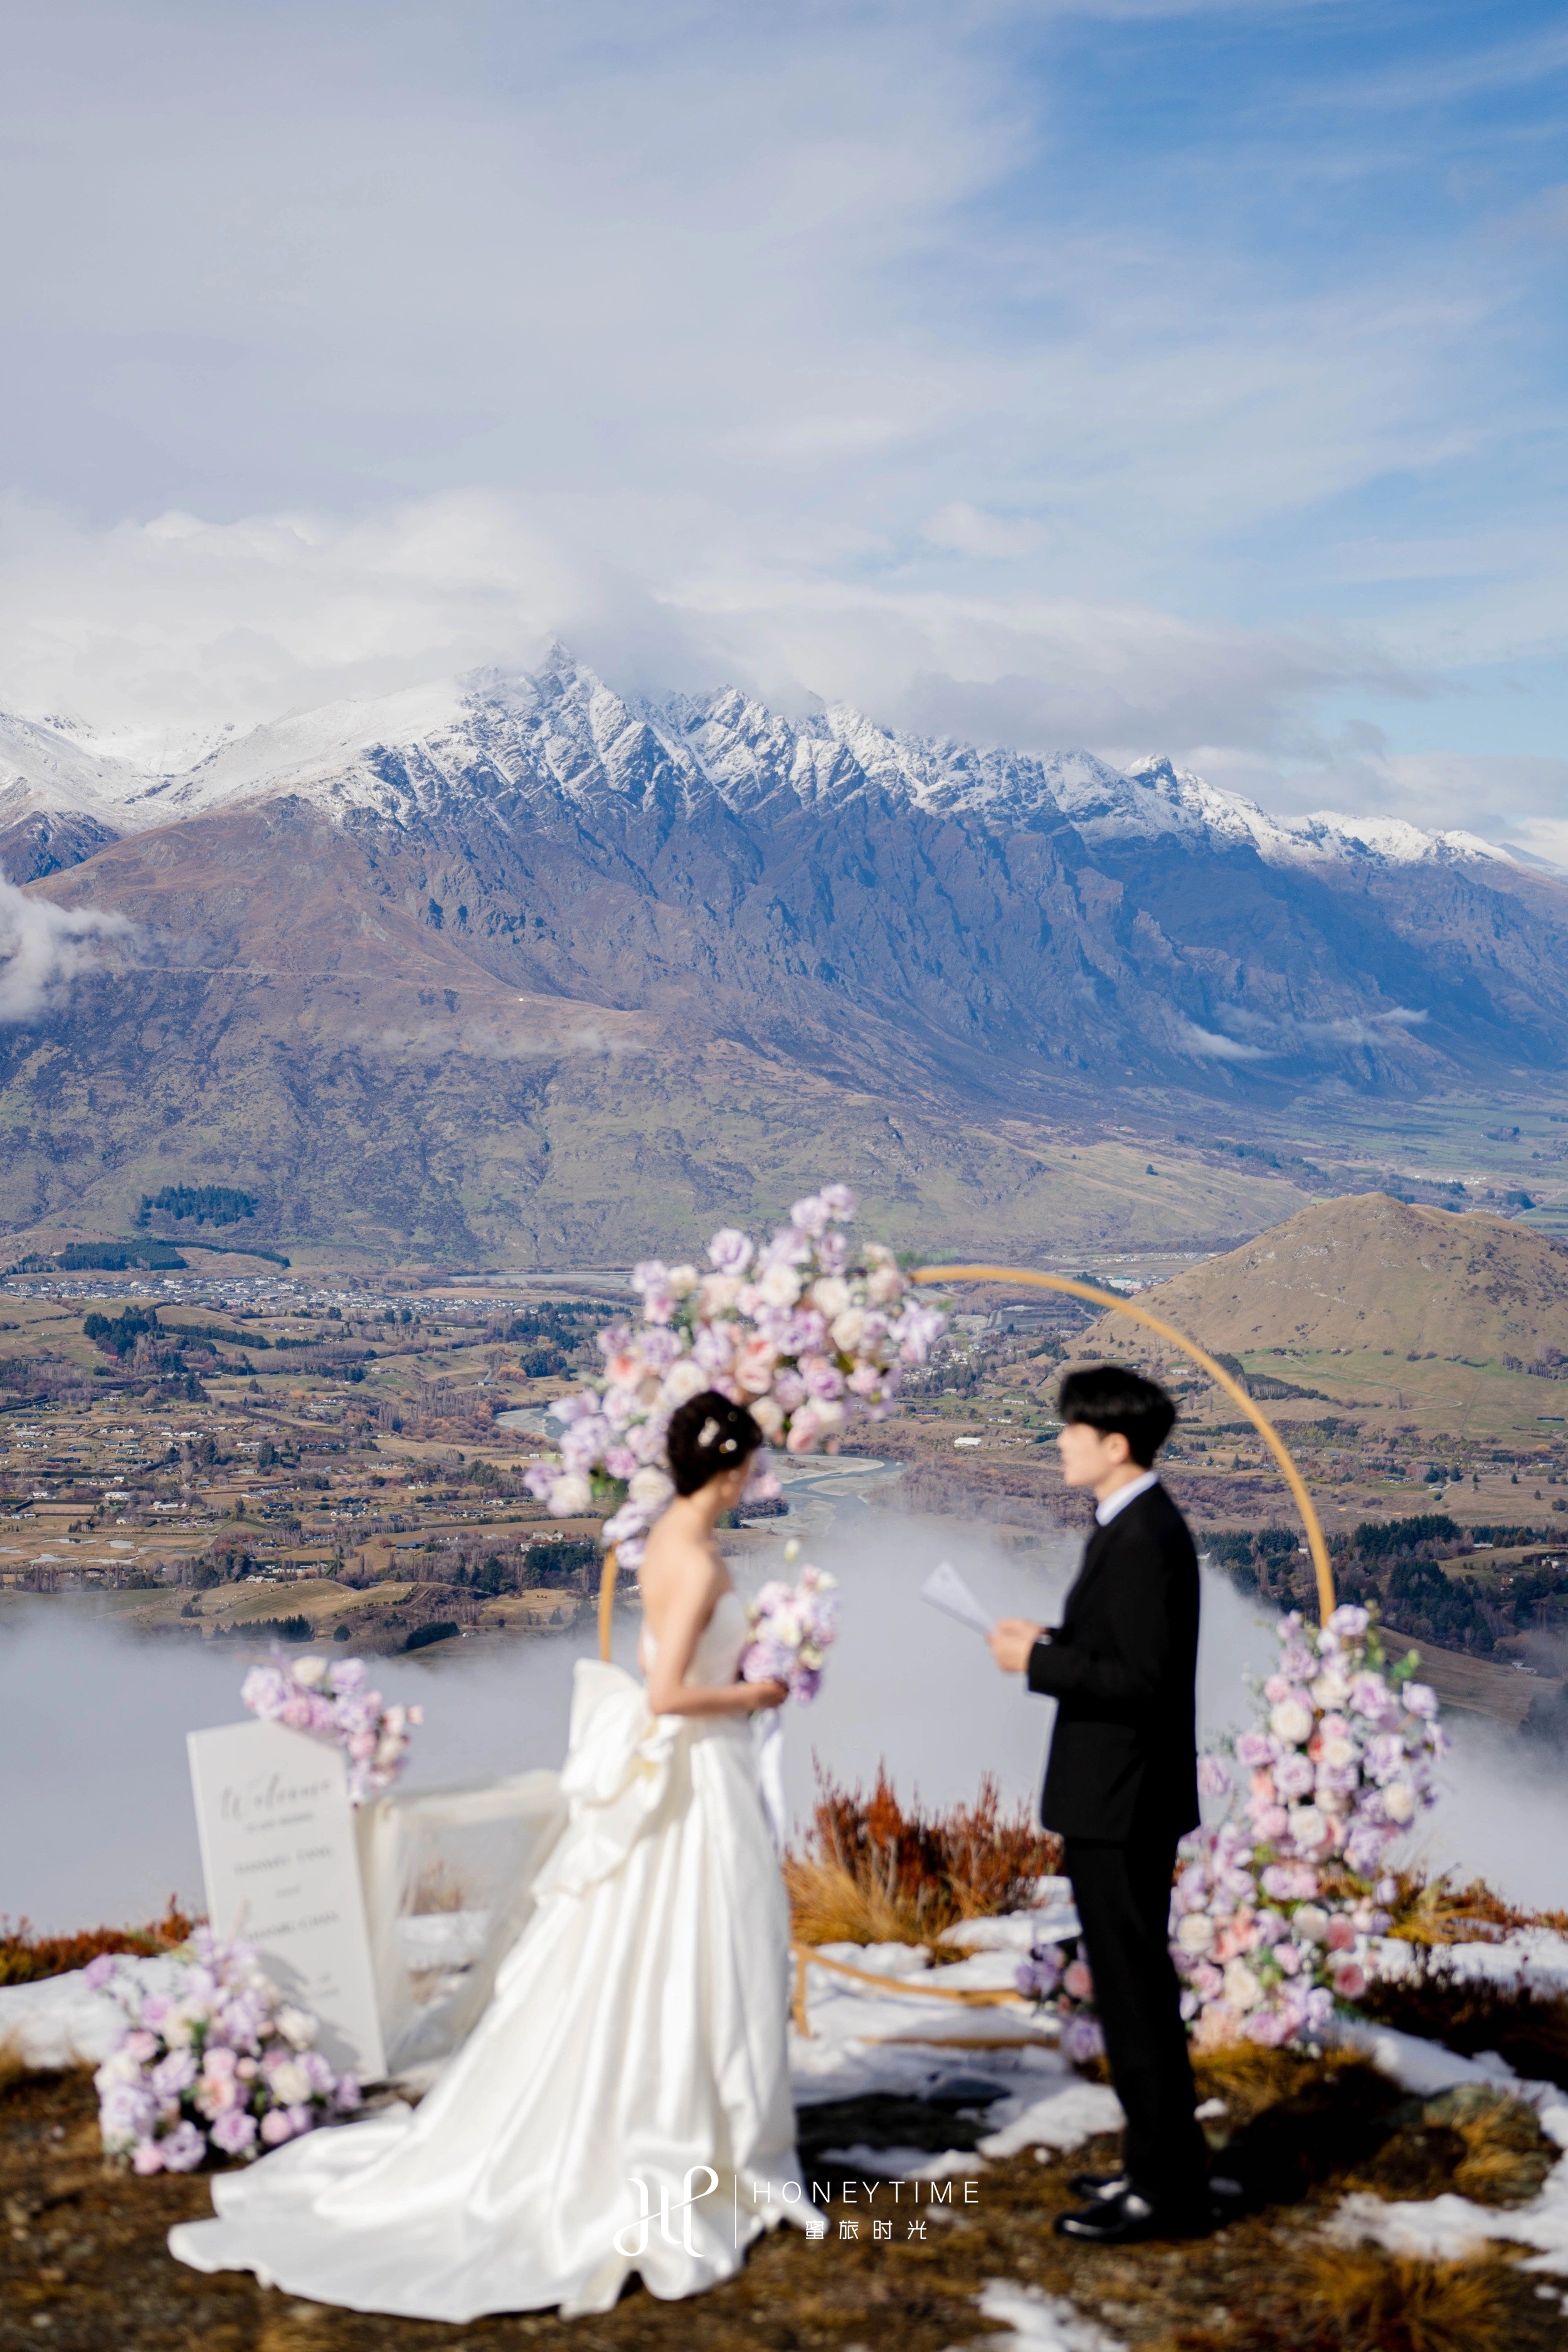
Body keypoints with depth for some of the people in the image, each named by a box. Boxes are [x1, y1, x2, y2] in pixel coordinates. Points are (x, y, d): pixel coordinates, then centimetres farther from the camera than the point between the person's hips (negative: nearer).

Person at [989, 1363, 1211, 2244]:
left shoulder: (1142, 1540, -21)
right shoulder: (1142, 1525, 10)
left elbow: (1141, 1682, -25)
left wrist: (1039, 1662, -18)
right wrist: (1053, 1639, 8)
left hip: (1121, 1805, -10)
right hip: (1122, 1798, 10)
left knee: (1136, 1989, -1)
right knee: (1136, 1984, 18)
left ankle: (1167, 2189, 9)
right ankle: (1163, 2161, 30)